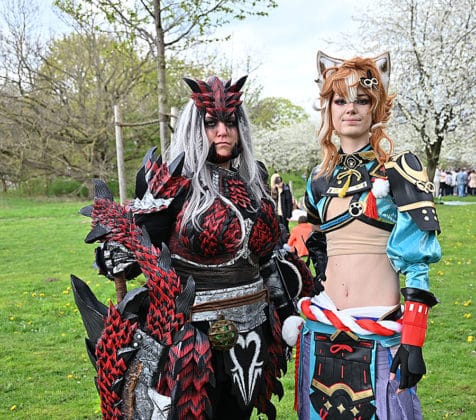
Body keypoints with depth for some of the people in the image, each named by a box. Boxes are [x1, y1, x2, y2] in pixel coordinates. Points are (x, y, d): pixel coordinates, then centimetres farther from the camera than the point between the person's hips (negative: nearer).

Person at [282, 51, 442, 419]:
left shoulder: (400, 169, -4)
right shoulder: (320, 181, 10)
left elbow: (416, 260, -9)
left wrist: (414, 341, -14)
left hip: (381, 333, -4)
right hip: (322, 330, 5)